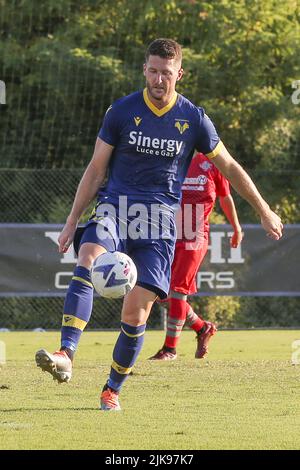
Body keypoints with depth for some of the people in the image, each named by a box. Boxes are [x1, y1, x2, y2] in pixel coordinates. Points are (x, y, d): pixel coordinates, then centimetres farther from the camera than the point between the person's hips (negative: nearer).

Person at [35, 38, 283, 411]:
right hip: (115, 208, 0)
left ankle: (112, 389, 12)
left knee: (135, 313, -9)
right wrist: (72, 221, 5)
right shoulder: (121, 111, 2)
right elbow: (95, 170, 8)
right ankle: (65, 356, -43)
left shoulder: (193, 119, 3)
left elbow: (229, 167, 15)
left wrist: (264, 212, 20)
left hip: (160, 220, 0)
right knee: (87, 261, -32)